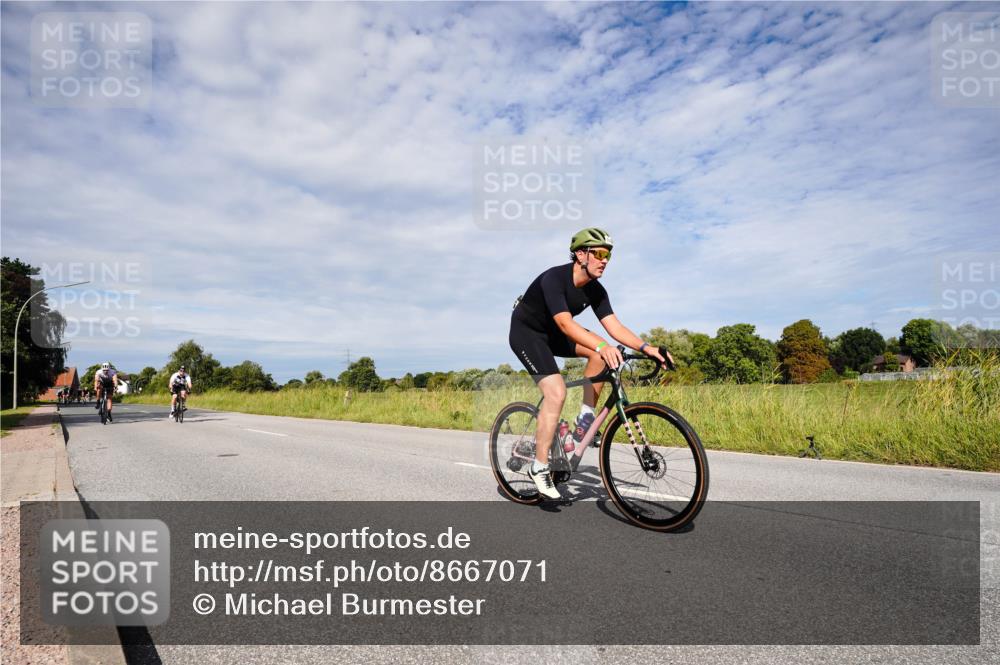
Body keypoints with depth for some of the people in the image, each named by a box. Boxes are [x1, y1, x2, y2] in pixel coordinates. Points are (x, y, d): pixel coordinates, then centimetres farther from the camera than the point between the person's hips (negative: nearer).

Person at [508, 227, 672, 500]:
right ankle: (539, 467, -11)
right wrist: (602, 346, -53)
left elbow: (614, 326, -13)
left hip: (551, 333, 7)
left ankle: (585, 419, -3)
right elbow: (565, 324, -41)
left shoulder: (595, 290, -8)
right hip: (526, 332, -7)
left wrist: (646, 348, -27)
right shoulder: (554, 278, -29)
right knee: (556, 392, -23)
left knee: (601, 352, -15)